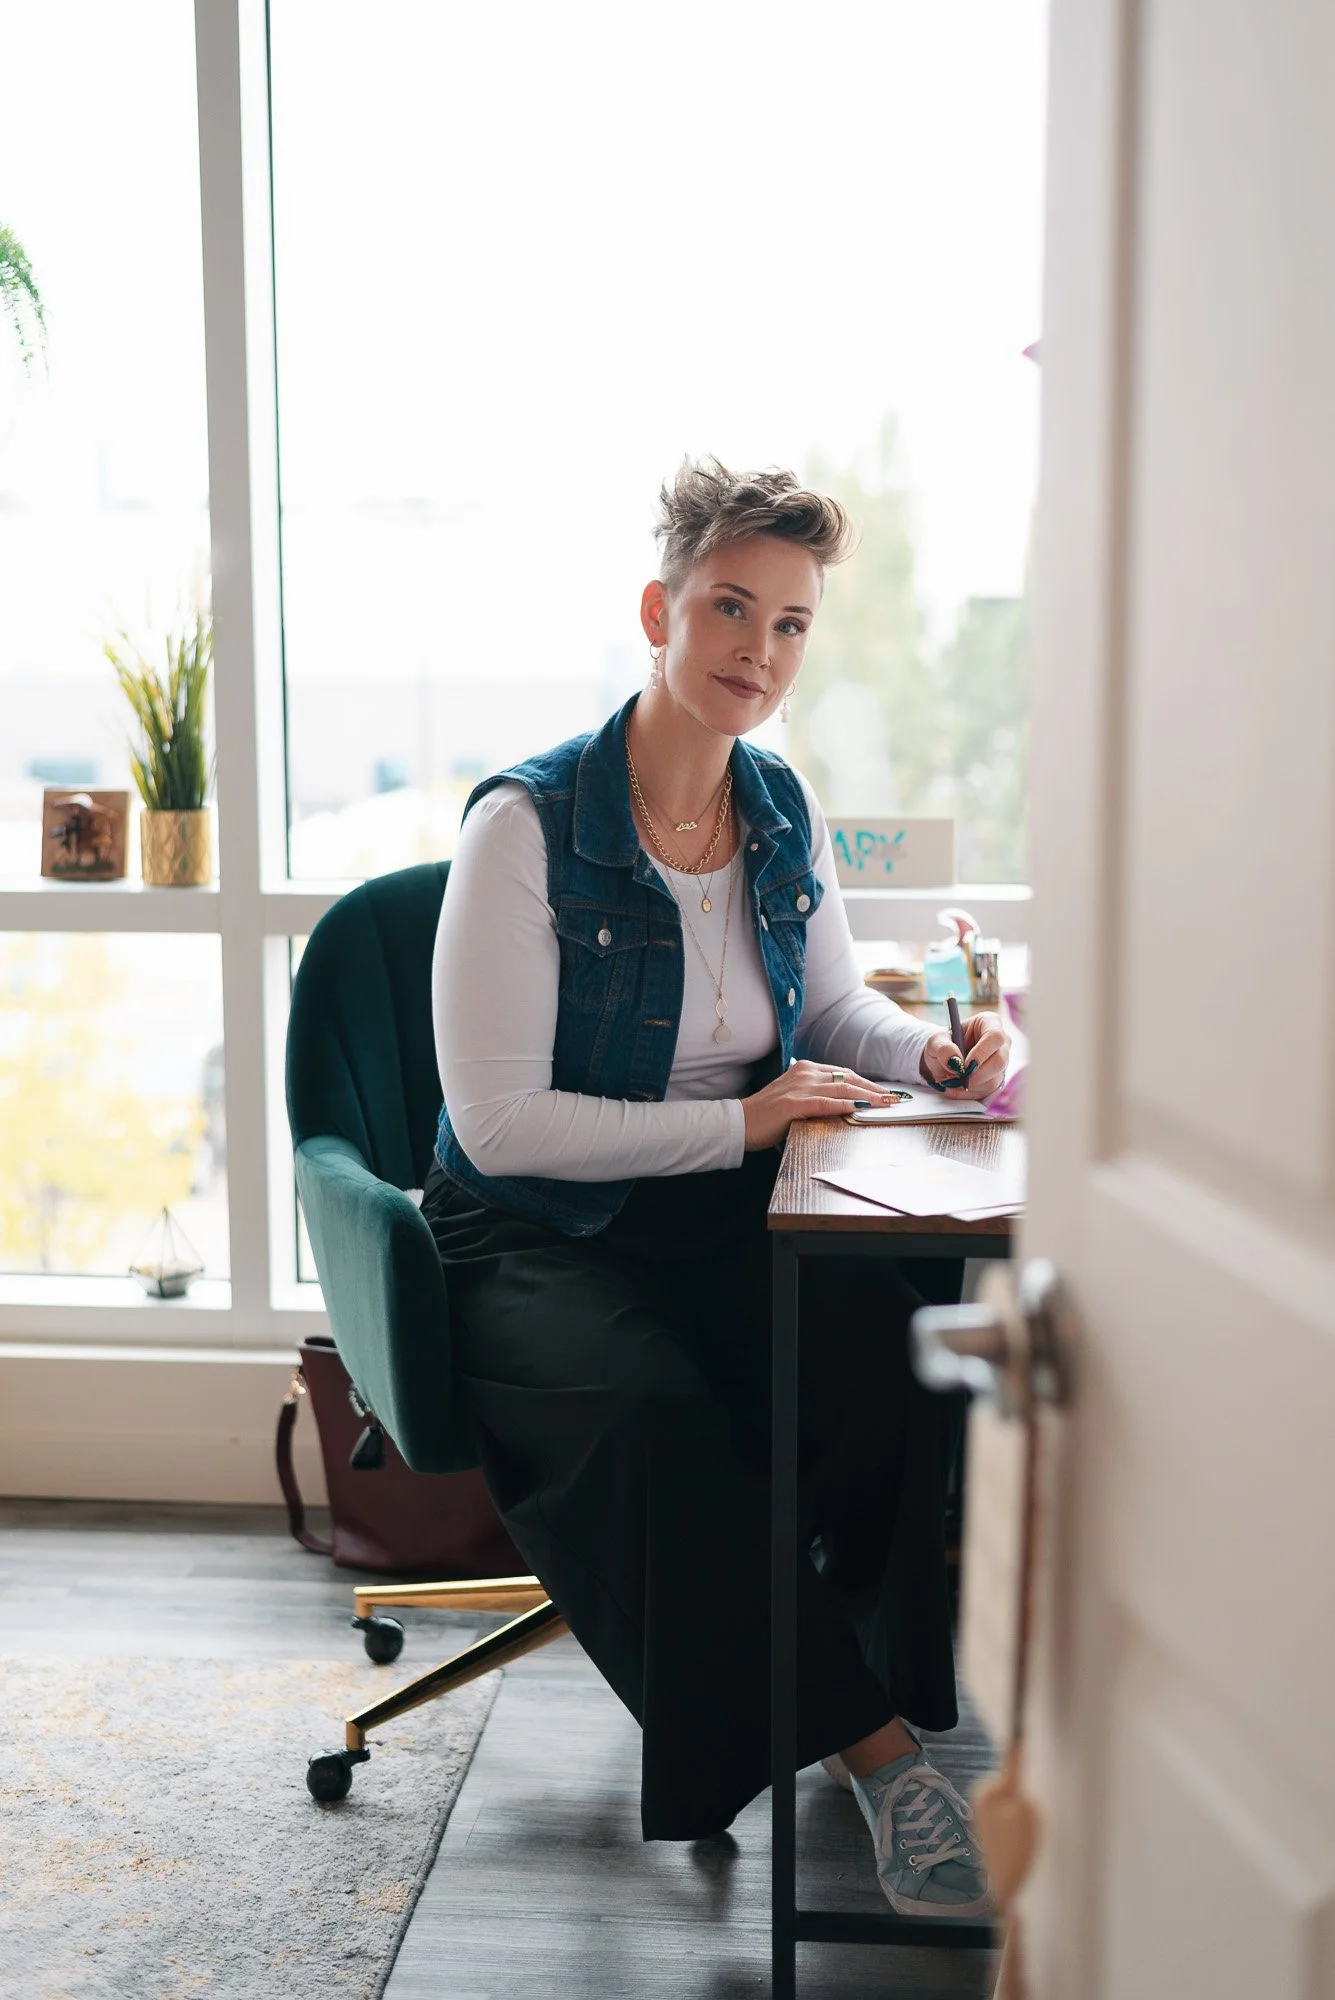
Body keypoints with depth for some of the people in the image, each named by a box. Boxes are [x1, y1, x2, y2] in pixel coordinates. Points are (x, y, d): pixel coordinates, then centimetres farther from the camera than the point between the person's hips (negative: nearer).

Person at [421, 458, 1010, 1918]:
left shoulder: (783, 813, 6)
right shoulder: (529, 825, -13)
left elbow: (834, 1003, 21)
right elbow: (500, 1125, -17)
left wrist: (927, 1051, -2)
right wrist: (735, 1125, -19)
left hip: (733, 1221, 5)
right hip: (541, 1236, -4)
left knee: (893, 1348, -26)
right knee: (646, 1413, -34)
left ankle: (884, 1683, -9)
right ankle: (870, 1745, -19)